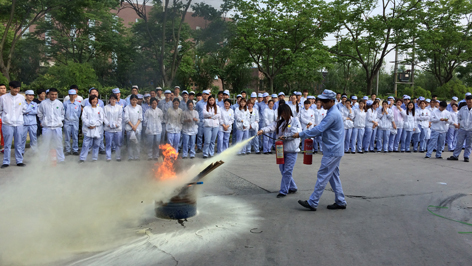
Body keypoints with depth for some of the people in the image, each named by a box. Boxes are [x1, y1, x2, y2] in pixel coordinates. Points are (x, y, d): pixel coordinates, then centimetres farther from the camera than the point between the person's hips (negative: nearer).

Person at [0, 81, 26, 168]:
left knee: (19, 144, 7)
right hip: (7, 124, -2)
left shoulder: (22, 97, 4)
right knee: (7, 144, 1)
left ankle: (19, 161, 15)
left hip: (19, 123, 2)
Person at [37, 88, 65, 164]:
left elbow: (63, 114, 18)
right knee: (46, 144, 6)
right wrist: (43, 121, 10)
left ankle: (60, 159, 14)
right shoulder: (43, 103, -1)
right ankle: (44, 159, 17)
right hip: (46, 127, -1)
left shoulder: (60, 103, 4)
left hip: (57, 127, 1)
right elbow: (39, 113, 11)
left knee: (58, 144, 6)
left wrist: (60, 120, 8)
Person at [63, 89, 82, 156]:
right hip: (67, 121, -1)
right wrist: (65, 118, -1)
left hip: (75, 122, 1)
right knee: (67, 137, 3)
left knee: (75, 137, 4)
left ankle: (75, 150, 13)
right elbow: (63, 112, 4)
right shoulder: (65, 103, -1)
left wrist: (76, 118, 5)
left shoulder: (78, 104, 3)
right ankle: (68, 150, 12)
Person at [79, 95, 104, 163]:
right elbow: (84, 118, -1)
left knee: (96, 144, 5)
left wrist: (94, 125, -8)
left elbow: (101, 119, 2)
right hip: (88, 129, -1)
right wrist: (89, 125, -12)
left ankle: (94, 157, 16)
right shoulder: (86, 108, 6)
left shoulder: (100, 109, 8)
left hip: (97, 129, 1)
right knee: (86, 144, -5)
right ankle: (82, 158, 1)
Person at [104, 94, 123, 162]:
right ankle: (108, 157, 11)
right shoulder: (106, 107, 6)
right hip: (108, 129, 0)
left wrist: (117, 125, -8)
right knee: (109, 143, 2)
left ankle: (118, 156, 14)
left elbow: (120, 117, 4)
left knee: (118, 143, 5)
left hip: (118, 128, 1)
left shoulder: (119, 107, 7)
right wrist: (108, 124, -10)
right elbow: (104, 117, 2)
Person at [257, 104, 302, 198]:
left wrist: (285, 136, -14)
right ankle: (292, 188, 27)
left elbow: (296, 132, -12)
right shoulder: (279, 122, 12)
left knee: (287, 171, -6)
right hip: (281, 149, 6)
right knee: (282, 170, 11)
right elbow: (271, 127, -6)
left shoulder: (295, 120, -1)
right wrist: (262, 130, -24)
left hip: (291, 150, -6)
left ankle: (283, 191, 2)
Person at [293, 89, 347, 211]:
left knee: (323, 176, -7)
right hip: (334, 150, 10)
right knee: (333, 176, 15)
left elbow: (319, 129, -22)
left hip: (332, 152, -10)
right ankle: (340, 202, 22)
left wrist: (300, 134, -17)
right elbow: (322, 129, 22)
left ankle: (312, 203, -2)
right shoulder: (333, 112, 14)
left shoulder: (333, 114, -19)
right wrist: (312, 135, 10)